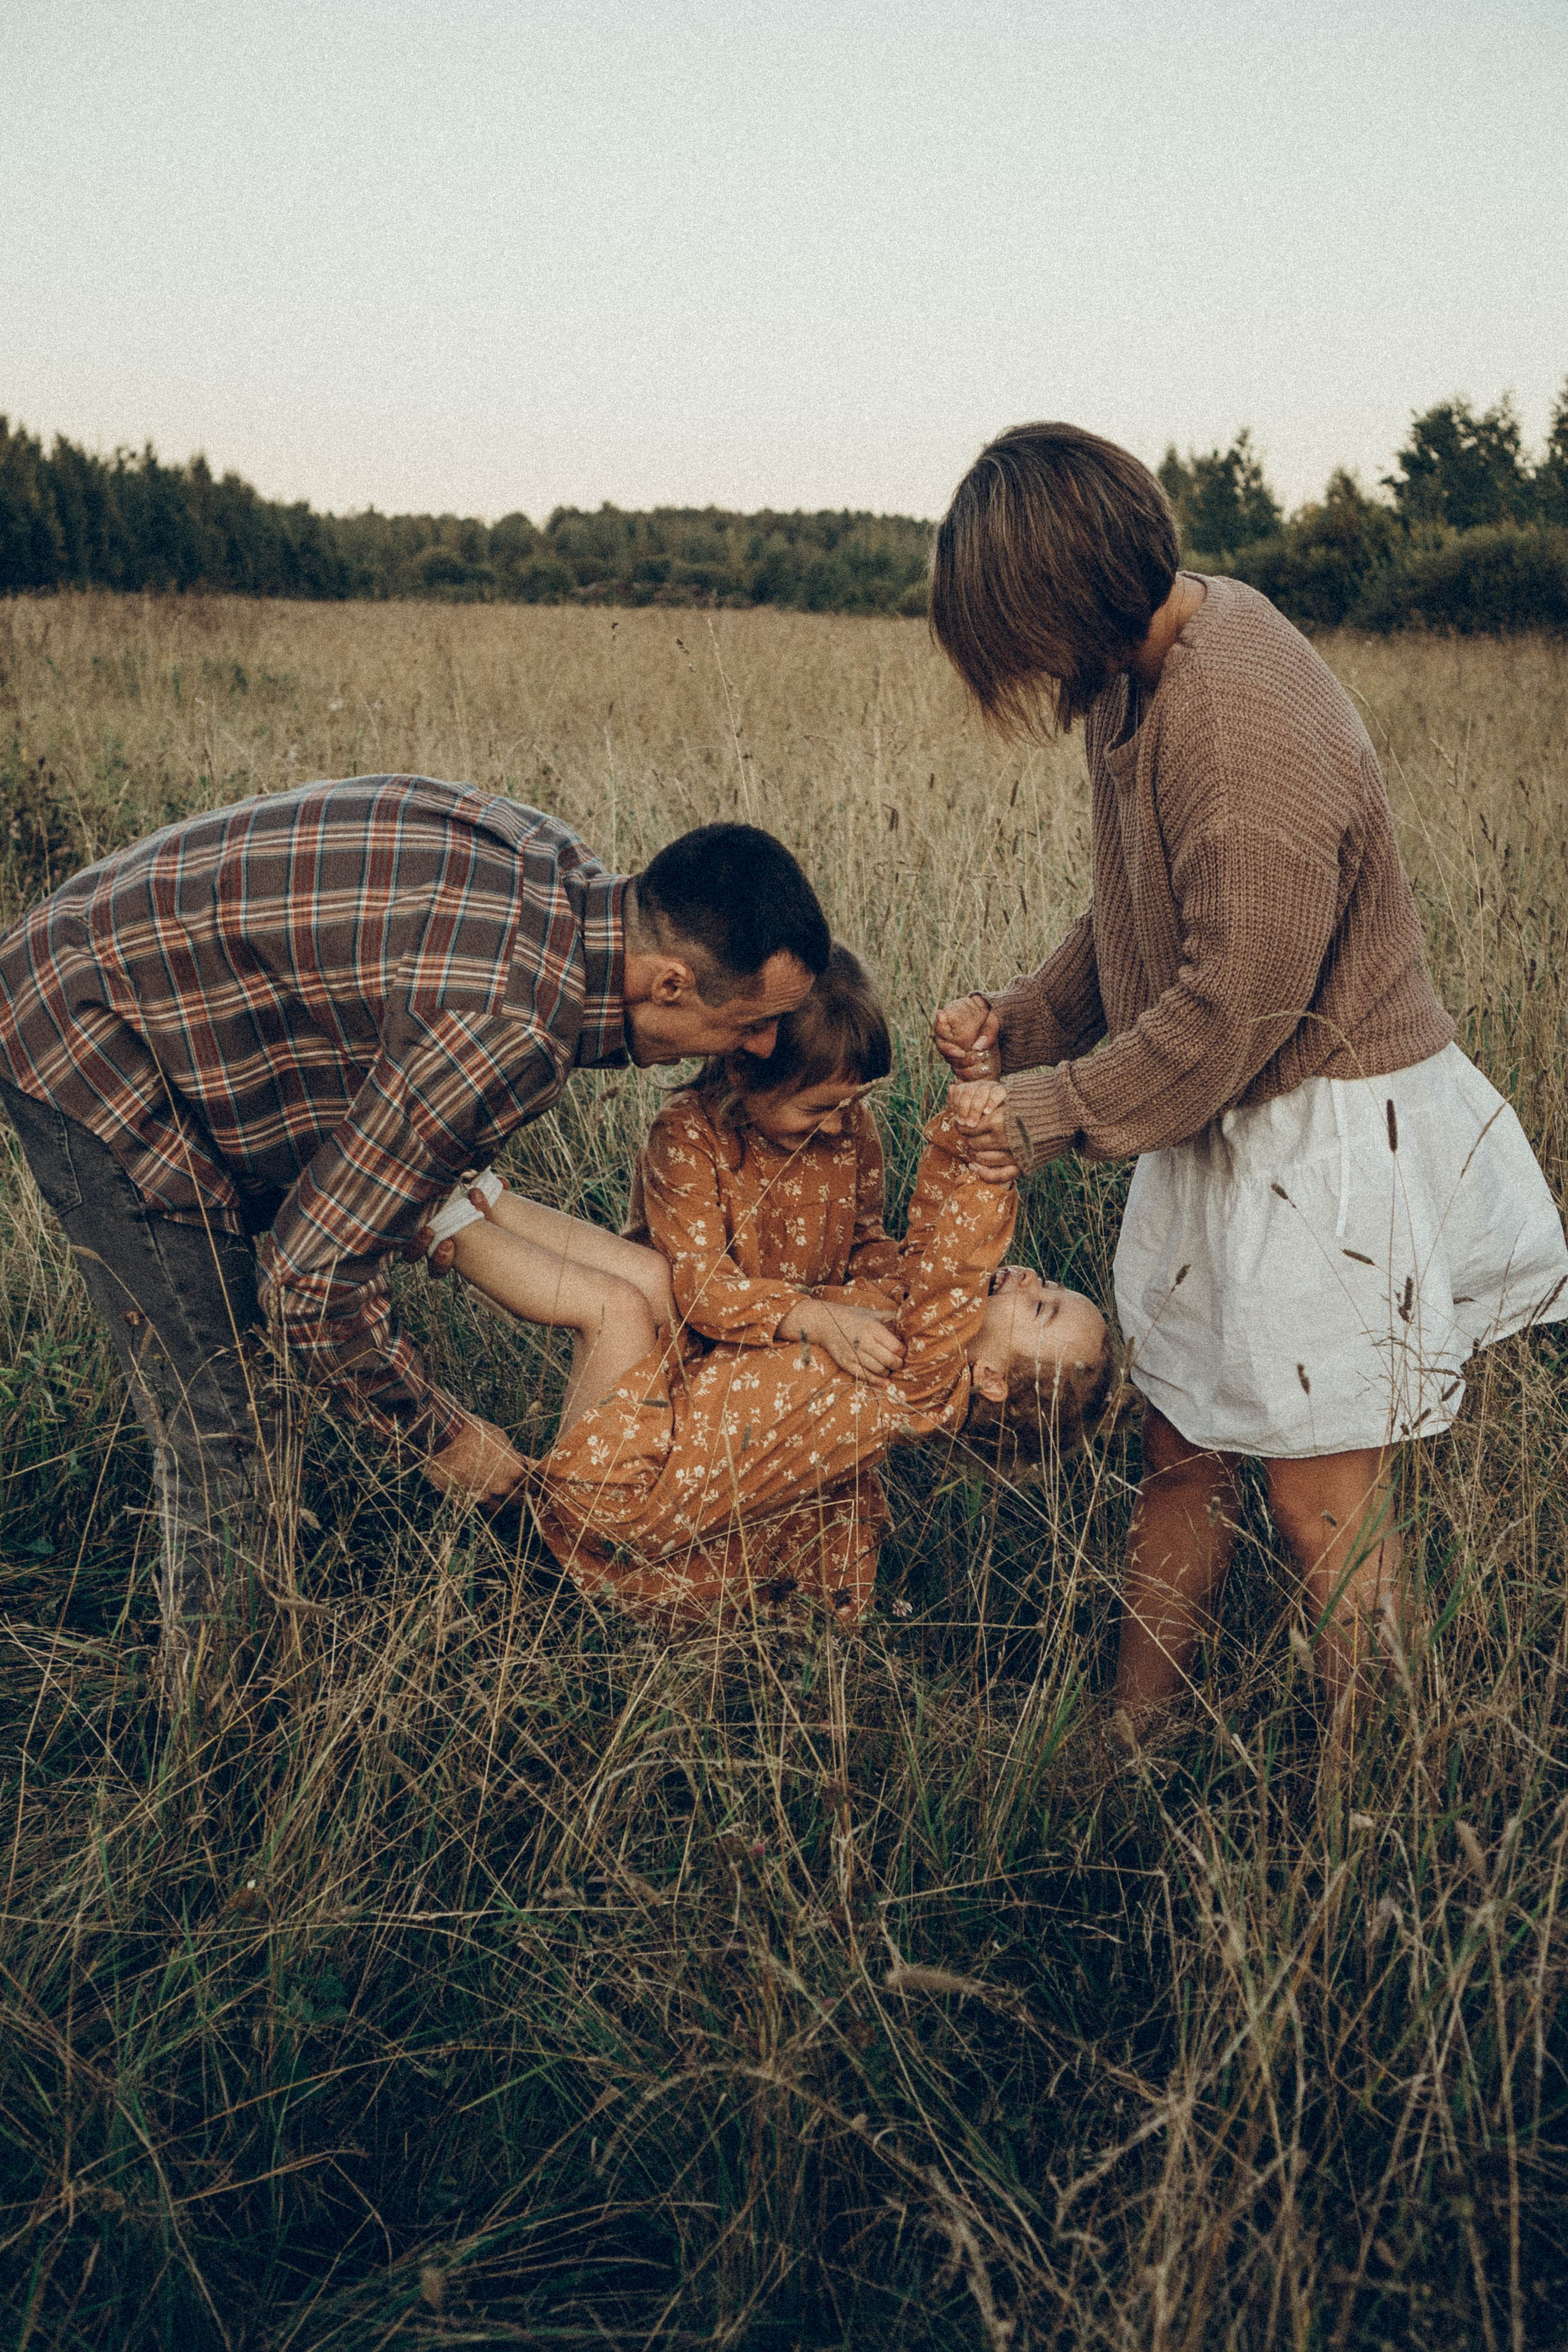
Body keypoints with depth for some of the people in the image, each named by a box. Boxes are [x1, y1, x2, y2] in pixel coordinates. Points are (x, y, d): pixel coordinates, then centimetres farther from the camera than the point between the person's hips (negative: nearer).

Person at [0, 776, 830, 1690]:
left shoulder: (568, 876, -7)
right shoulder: (510, 1028, -35)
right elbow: (311, 1279, -27)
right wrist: (444, 1435, -12)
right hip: (90, 1046, -9)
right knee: (220, 1425, -6)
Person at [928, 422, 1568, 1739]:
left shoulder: (1243, 729, -26)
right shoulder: (1145, 666, 4)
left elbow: (1232, 1005, -25)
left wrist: (1051, 1113, -14)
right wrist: (1023, 1025, 3)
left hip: (1329, 1144, -9)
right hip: (1223, 1130, 9)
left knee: (1324, 1502, 3)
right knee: (1183, 1452, 15)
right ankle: (1136, 1733, 28)